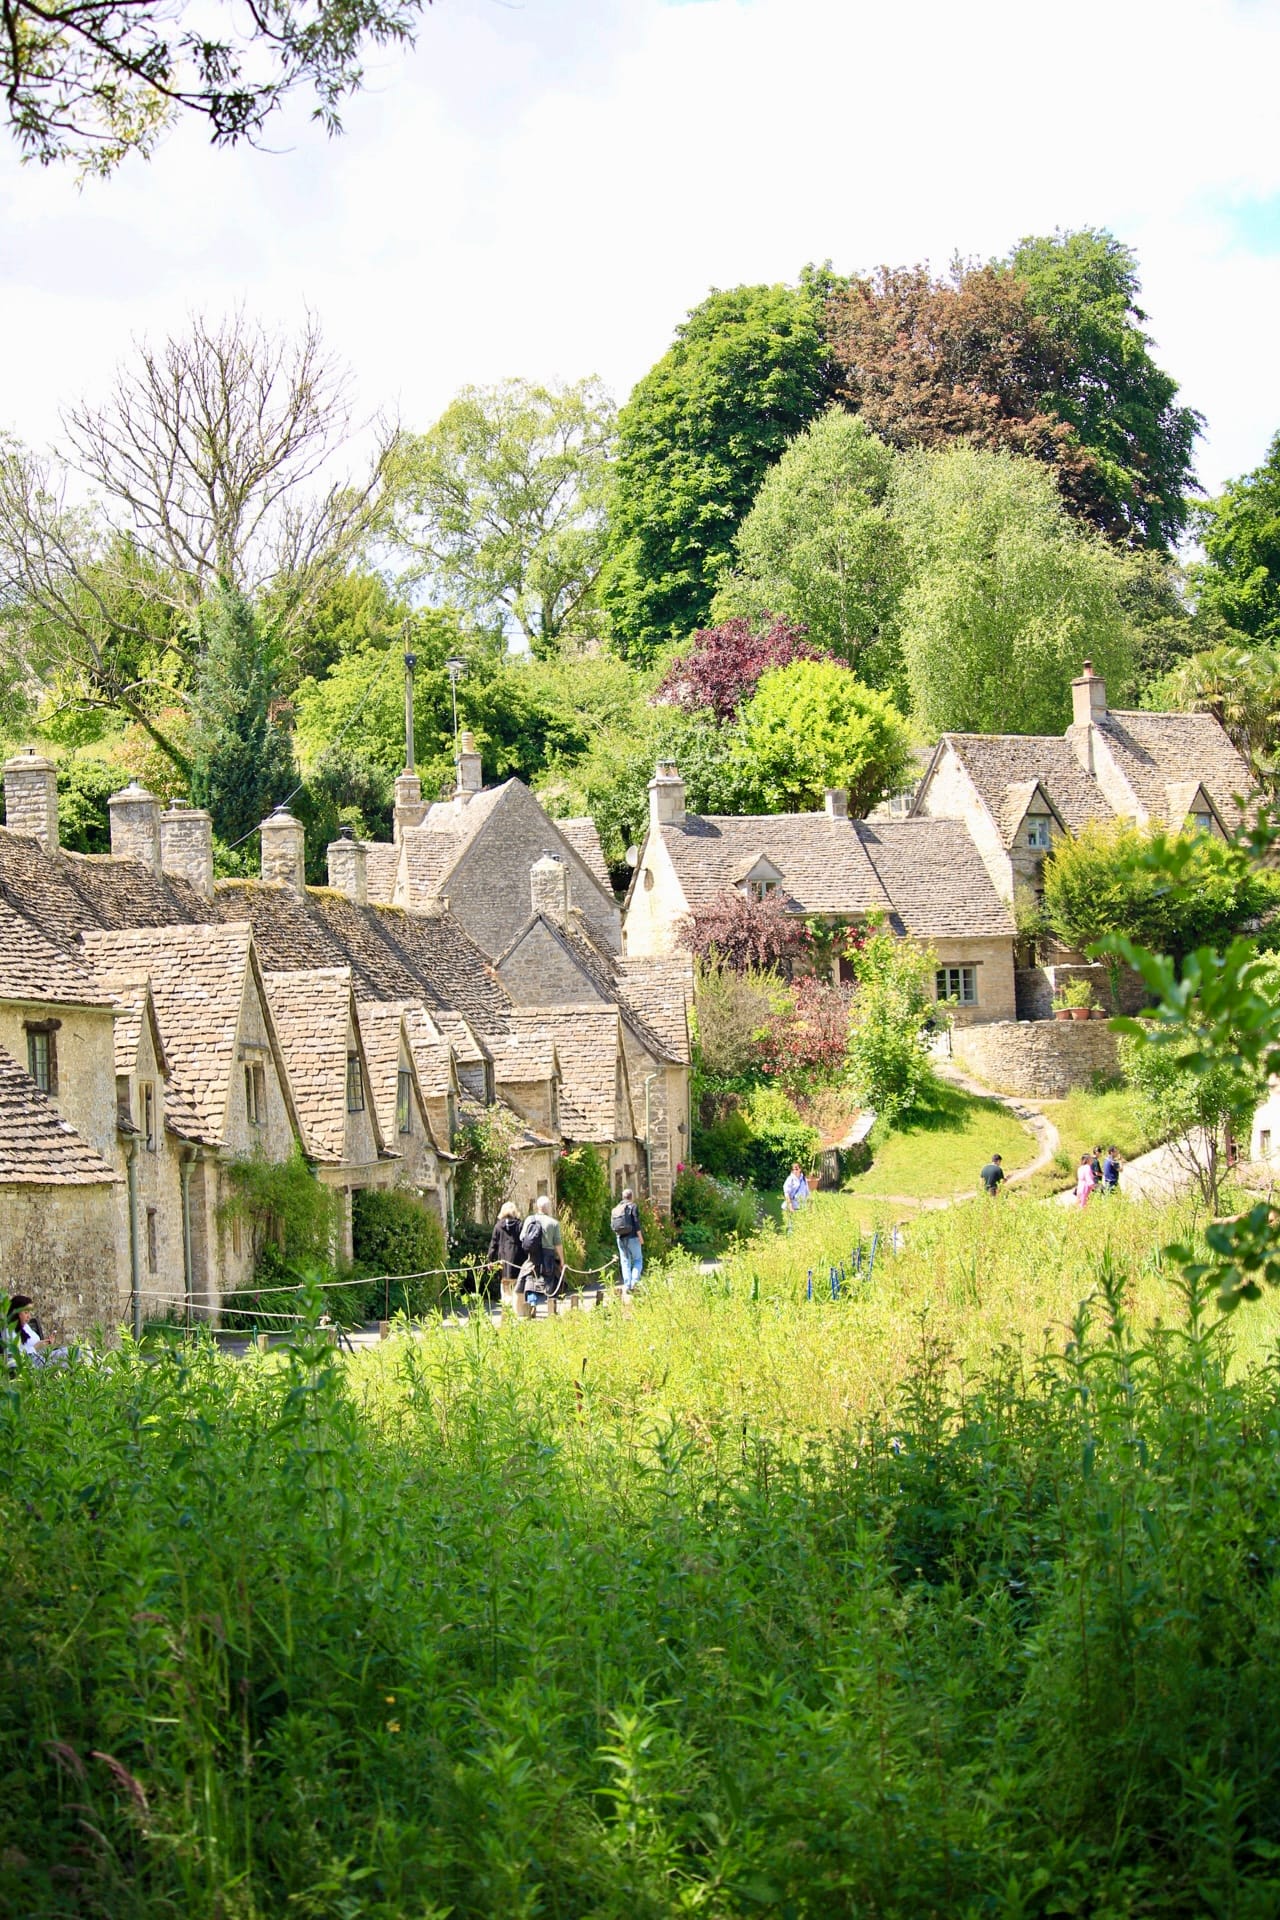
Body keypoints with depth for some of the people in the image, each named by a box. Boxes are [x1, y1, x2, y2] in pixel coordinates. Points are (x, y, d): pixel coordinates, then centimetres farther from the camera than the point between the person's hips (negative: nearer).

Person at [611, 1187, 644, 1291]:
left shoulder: (616, 1209, 10)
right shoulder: (633, 1206, -6)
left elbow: (612, 1225, 8)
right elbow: (636, 1223, -13)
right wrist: (640, 1237, -8)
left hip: (620, 1238, 5)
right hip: (632, 1237, -5)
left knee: (625, 1262, 9)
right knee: (638, 1260, 5)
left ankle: (626, 1285, 2)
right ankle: (634, 1282, -12)